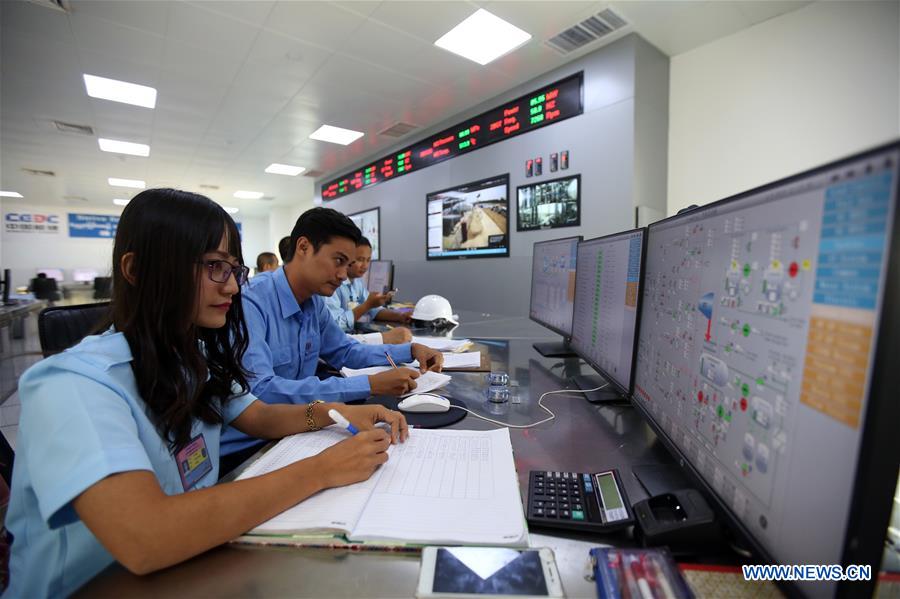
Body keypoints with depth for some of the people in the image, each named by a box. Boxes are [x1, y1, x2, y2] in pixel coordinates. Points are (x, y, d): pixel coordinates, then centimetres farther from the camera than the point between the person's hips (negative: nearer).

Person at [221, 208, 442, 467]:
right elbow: (259, 392, -32)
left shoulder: (314, 302, 1)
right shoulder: (250, 302, -22)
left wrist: (410, 350, 1)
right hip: (240, 451, -6)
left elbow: (344, 352, 13)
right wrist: (369, 385, -34)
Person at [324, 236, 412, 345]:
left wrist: (400, 316, -3)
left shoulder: (358, 280, 8)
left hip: (353, 335, 8)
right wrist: (368, 304, -21)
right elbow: (336, 325, -22)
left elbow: (374, 310, 13)